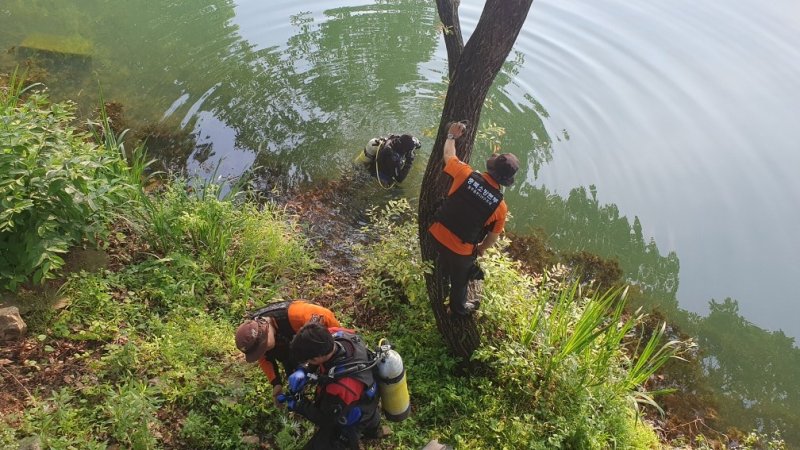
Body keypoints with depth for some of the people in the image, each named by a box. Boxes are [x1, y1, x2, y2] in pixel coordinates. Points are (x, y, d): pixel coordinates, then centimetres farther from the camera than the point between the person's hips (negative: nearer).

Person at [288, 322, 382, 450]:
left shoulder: (342, 386, -47)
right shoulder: (337, 335, -31)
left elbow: (325, 419, -27)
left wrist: (298, 405, -18)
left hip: (349, 420, -7)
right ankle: (372, 429, 64)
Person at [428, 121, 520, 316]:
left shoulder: (467, 174, -19)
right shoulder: (500, 206, -19)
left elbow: (448, 156, 0)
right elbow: (493, 236, -4)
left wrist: (452, 136, 17)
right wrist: (481, 249, 16)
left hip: (438, 233, 3)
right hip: (461, 249, -2)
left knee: (444, 259, 37)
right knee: (460, 278, 27)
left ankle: (442, 282, 67)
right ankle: (458, 307, 54)